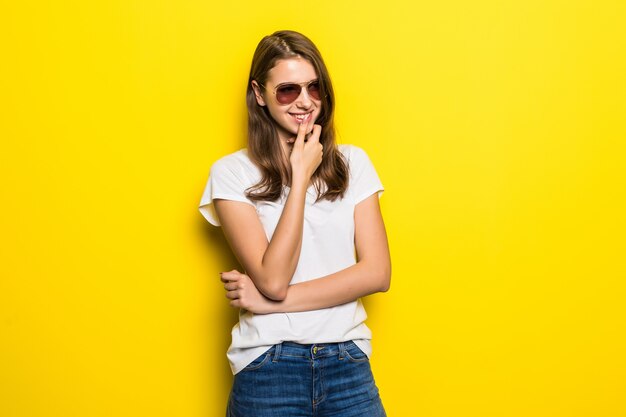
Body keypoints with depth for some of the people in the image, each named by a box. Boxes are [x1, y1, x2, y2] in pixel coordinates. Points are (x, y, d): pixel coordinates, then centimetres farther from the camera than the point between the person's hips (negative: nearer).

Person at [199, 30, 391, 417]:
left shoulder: (353, 163, 3)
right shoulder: (232, 173, -5)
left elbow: (377, 272, -4)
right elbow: (274, 279, -14)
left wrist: (273, 300, -11)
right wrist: (301, 176, -14)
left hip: (348, 361, 2)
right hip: (268, 368, -2)